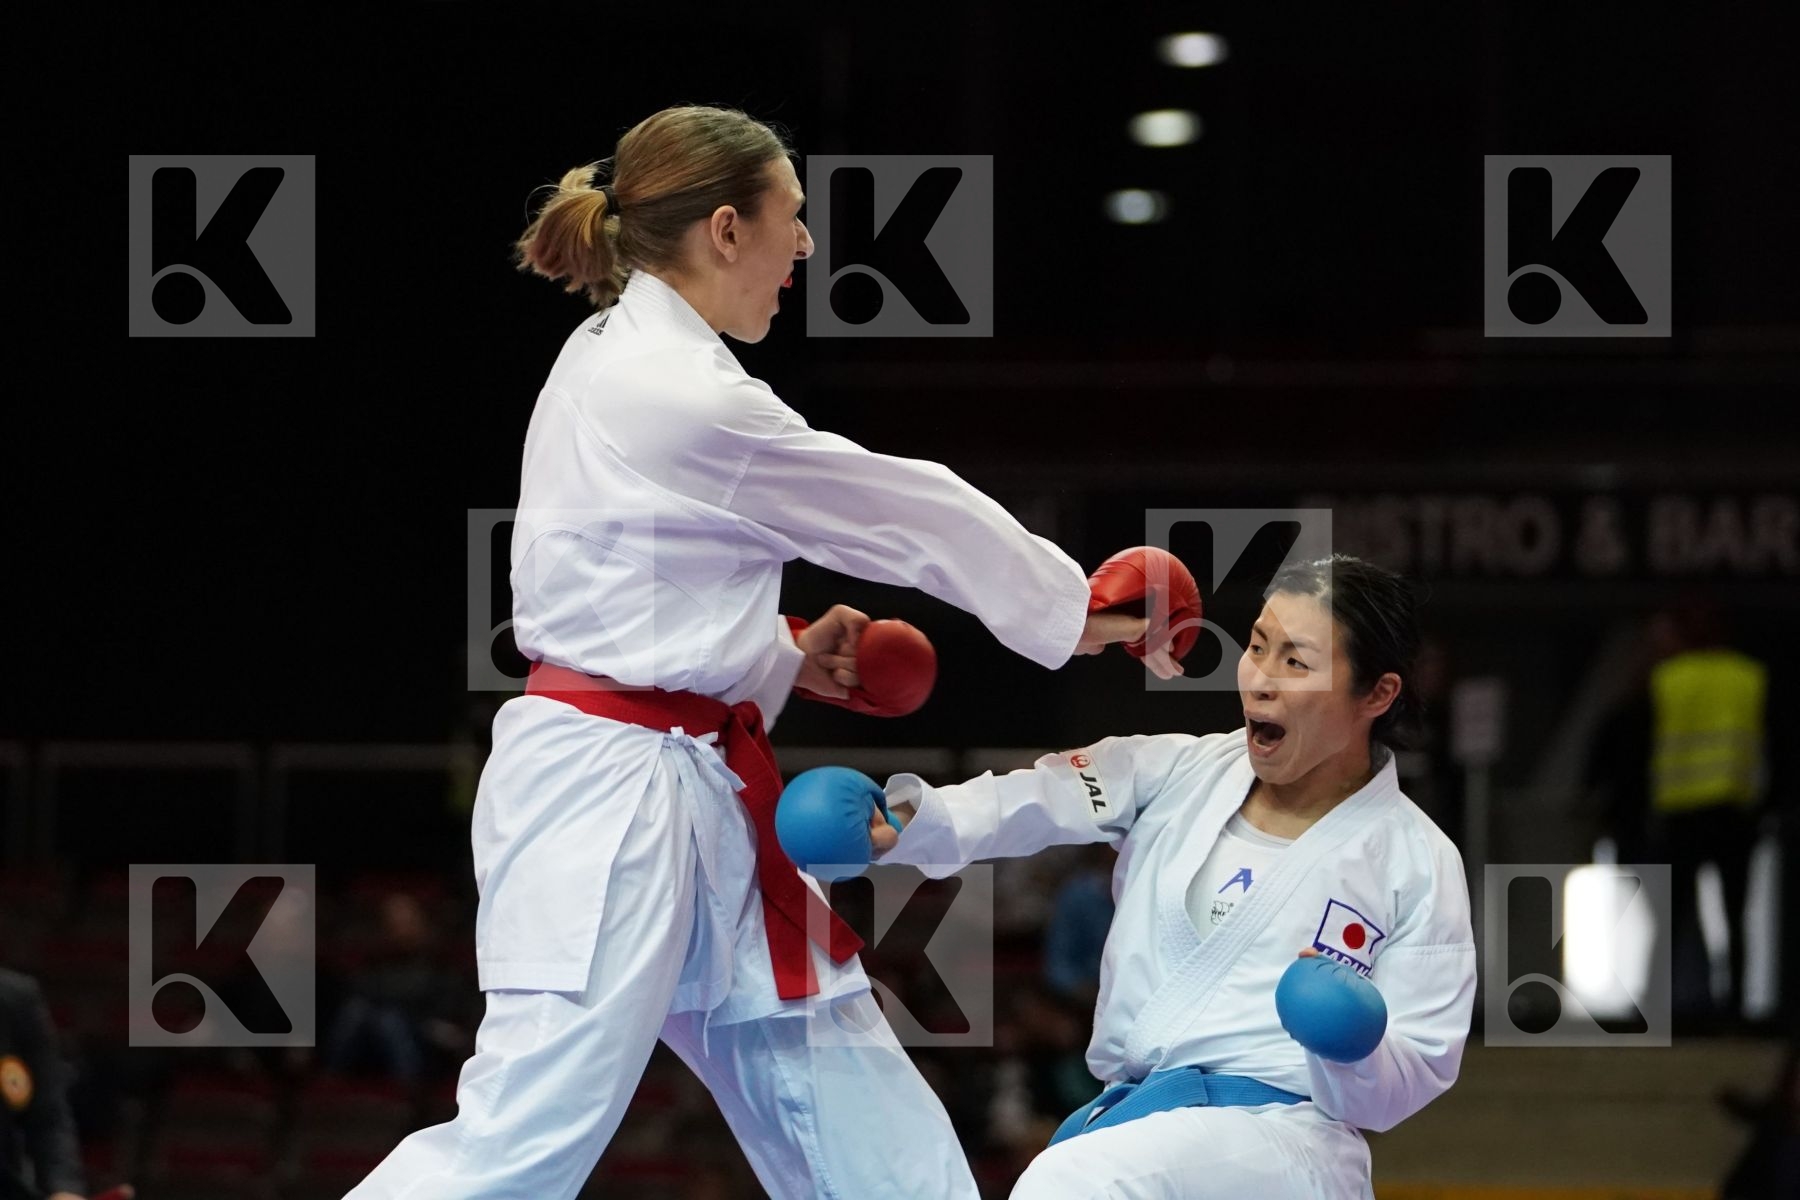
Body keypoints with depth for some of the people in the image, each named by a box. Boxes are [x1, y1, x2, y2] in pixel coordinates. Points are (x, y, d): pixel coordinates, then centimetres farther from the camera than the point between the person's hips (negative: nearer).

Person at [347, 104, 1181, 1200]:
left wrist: (781, 657, 13)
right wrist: (1087, 611, 3)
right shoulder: (686, 401, -18)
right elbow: (908, 518, -8)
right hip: (611, 795, -11)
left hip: (689, 795, 11)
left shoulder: (612, 362, 11)